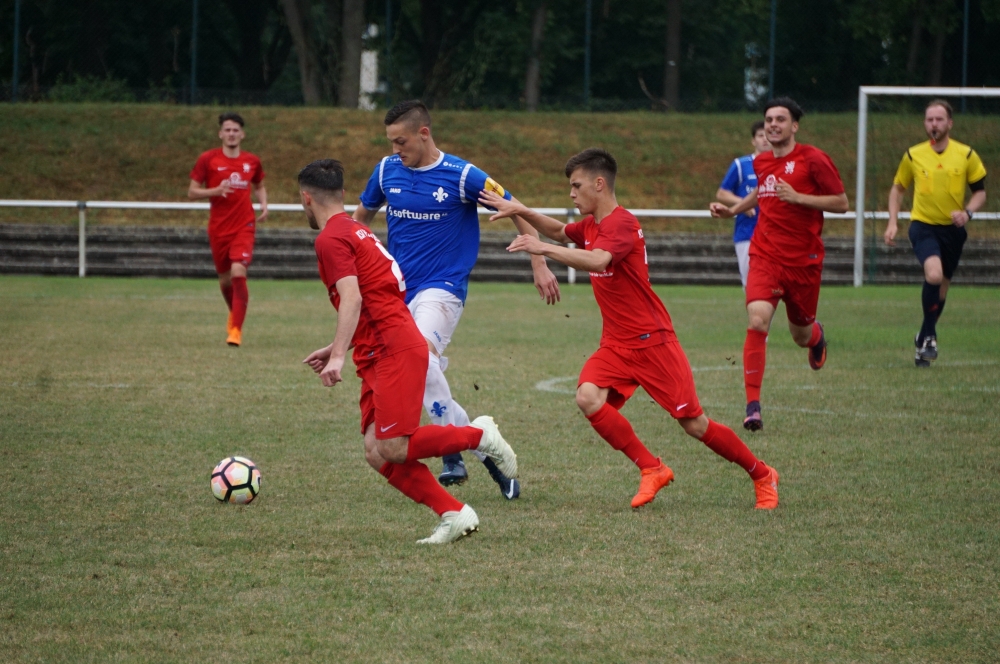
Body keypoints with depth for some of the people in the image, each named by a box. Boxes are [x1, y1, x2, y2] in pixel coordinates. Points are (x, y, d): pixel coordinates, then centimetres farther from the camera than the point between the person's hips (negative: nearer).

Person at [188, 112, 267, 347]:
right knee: (225, 279, 11)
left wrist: (263, 205, 3)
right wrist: (216, 191, -19)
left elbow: (259, 187, 24)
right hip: (218, 229, 1)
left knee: (238, 273, -20)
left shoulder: (252, 162, 5)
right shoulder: (207, 159, -2)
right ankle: (234, 313, 42)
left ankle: (236, 329, -15)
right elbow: (192, 192, -1)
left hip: (244, 226, -1)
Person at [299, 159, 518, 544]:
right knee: (377, 454, 0)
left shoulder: (331, 240, -8)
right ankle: (452, 514, -3)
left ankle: (479, 435, -2)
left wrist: (338, 356, -28)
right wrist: (334, 350, 33)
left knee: (393, 448, -15)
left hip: (395, 352, -10)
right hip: (379, 357, 10)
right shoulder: (355, 230, 23)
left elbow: (352, 299, -22)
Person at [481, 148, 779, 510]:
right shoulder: (590, 225, 10)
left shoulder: (622, 223, -18)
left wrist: (543, 248, -39)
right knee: (588, 397, -19)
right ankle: (651, 469, -7)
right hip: (616, 342, 8)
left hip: (652, 340, -8)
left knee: (694, 424, -4)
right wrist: (521, 211, 16)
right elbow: (561, 232, 31)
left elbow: (597, 260, -38)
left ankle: (762, 475, 16)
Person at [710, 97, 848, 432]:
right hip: (765, 256, 2)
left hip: (804, 260, -2)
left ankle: (816, 335, 55)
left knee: (801, 335, 13)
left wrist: (798, 197, -19)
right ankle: (753, 406, -21)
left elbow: (842, 203, -9)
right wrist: (733, 209, 17)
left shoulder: (813, 159, -9)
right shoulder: (760, 162, 8)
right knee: (757, 320, -21)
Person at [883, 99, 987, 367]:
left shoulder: (966, 155, -1)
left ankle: (924, 339, 31)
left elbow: (980, 191, 6)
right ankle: (930, 335, -11)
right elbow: (897, 188, 12)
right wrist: (893, 222, 2)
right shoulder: (913, 156, -1)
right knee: (934, 274, -27)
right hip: (923, 226, -2)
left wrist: (967, 212, -14)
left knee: (941, 286, 11)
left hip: (952, 229, 2)